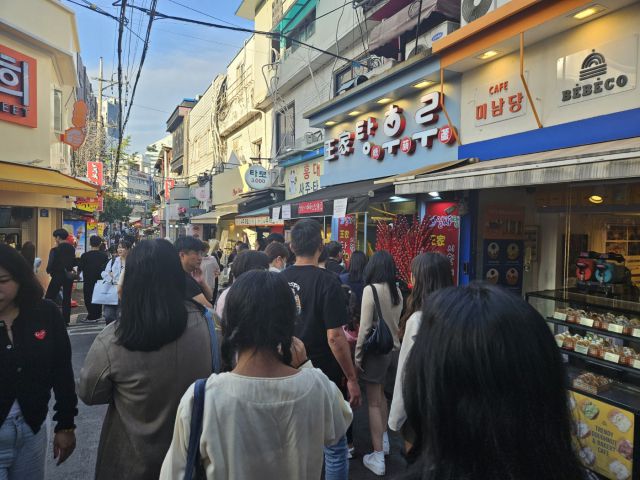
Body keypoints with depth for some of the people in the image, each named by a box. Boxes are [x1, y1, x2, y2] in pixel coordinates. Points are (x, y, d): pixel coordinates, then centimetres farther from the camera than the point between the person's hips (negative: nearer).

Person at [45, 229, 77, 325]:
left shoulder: (55, 250, -15)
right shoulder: (72, 248, 1)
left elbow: (51, 264, -14)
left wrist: (49, 270, 5)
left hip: (58, 276, -5)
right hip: (69, 275, 6)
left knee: (49, 298, 3)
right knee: (67, 298, 10)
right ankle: (66, 320, 13)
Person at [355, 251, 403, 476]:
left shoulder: (370, 289, -16)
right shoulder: (397, 291, 2)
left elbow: (365, 327, -16)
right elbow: (396, 322, 9)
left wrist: (357, 354, -8)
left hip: (374, 349, -6)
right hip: (391, 348, 7)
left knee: (373, 402, 4)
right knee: (381, 395, 24)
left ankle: (378, 458, 12)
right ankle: (384, 441, 39)